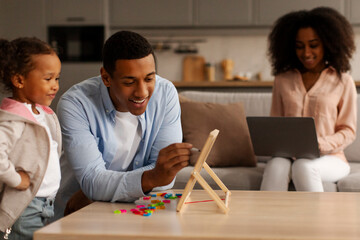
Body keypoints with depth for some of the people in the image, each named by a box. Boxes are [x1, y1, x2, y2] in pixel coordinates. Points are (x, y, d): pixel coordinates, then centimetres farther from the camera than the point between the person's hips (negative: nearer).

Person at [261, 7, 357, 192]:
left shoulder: (343, 82, 6)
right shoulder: (282, 80, 15)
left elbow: (348, 131, 4)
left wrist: (321, 144, -15)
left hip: (329, 158, -2)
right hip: (288, 155, 2)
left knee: (303, 166, -37)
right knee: (276, 166, -35)